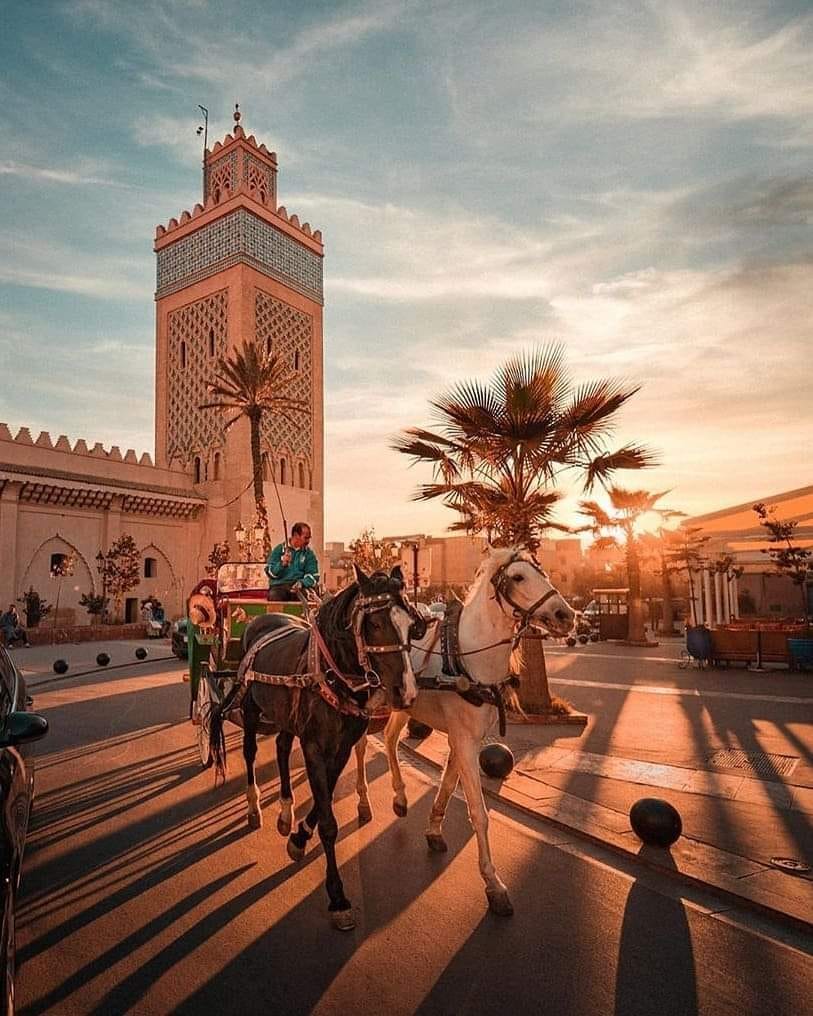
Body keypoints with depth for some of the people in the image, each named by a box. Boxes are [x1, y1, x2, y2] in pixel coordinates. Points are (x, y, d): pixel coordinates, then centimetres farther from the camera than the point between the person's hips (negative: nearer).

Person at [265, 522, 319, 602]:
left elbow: (313, 576, 2)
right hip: (279, 586, -1)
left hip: (298, 587, 1)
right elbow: (270, 572, 5)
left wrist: (302, 583, -18)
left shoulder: (309, 553, 12)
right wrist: (282, 564, -13)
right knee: (273, 595, -35)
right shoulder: (279, 549, 10)